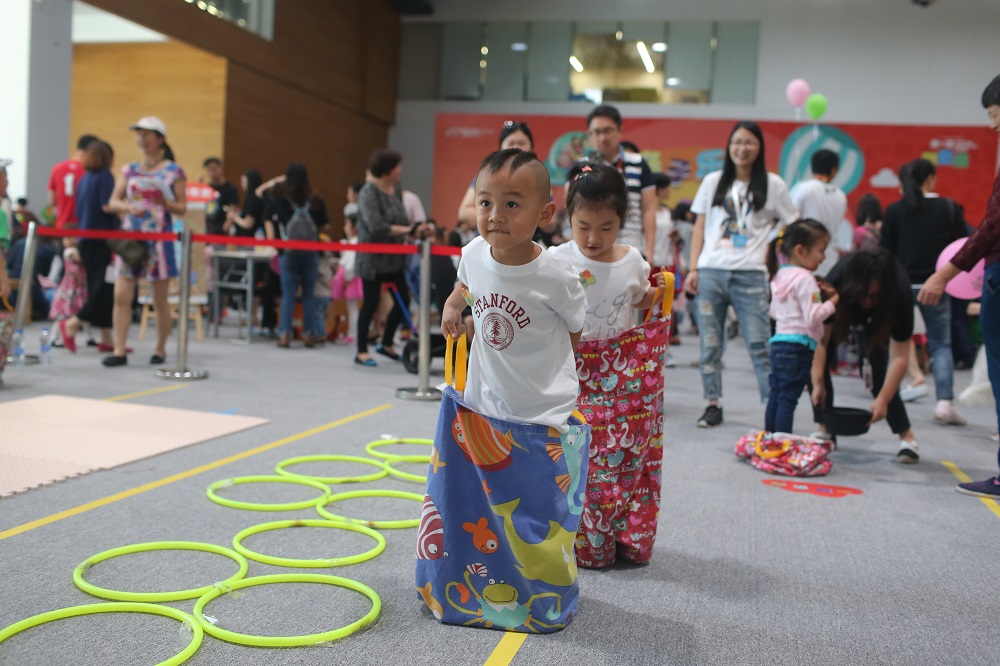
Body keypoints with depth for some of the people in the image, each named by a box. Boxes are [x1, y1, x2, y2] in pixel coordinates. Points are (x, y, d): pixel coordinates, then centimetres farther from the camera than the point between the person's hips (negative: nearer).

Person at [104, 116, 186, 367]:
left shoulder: (173, 172, 1)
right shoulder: (130, 170, 11)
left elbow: (182, 208, -1)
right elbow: (113, 202, 8)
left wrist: (165, 203, -21)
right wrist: (129, 207, -13)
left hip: (159, 238, -3)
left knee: (160, 299, 3)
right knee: (121, 295, -4)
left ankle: (160, 350, 17)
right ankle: (119, 351, 0)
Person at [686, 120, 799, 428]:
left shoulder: (772, 185, 7)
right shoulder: (713, 181, 12)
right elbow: (699, 228, 12)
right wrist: (693, 269, 4)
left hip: (749, 275, -2)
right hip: (710, 272, 2)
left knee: (760, 346, -5)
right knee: (709, 344, 4)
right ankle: (713, 404, 14)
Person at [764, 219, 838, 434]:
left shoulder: (780, 275, 14)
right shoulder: (805, 279, -13)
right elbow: (813, 316, -19)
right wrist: (833, 301, -7)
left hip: (778, 342, 9)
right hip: (799, 346, -9)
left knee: (775, 395, 13)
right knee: (788, 398, -7)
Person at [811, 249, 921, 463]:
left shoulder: (900, 294, -39)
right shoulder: (836, 282, -39)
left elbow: (899, 357, -35)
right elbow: (821, 339, -34)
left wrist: (883, 400, -42)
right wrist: (818, 383, -39)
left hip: (878, 319, -1)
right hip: (844, 310, 1)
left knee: (877, 365, -20)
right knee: (817, 361, -17)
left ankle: (907, 437, -6)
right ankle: (825, 430, -3)